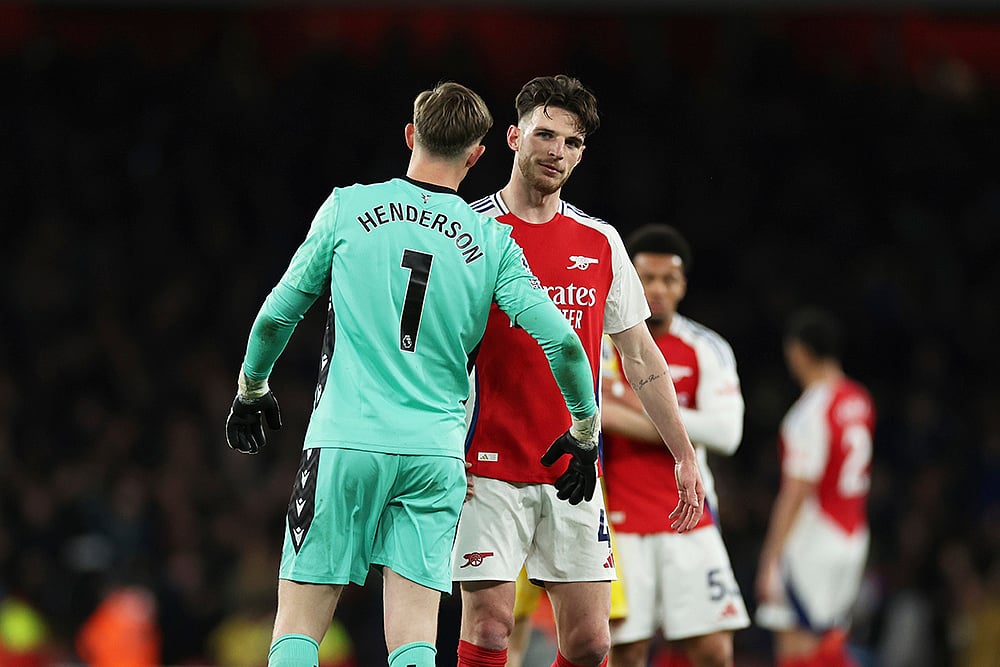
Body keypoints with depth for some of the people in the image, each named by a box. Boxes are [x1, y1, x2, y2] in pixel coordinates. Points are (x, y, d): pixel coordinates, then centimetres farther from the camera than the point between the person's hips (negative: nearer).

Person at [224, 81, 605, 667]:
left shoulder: (347, 209, 4)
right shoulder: (492, 242, 4)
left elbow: (276, 316, 9)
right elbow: (561, 341, -3)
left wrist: (251, 389, 27)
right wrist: (585, 432, 13)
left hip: (344, 444, -1)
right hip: (435, 454, 1)